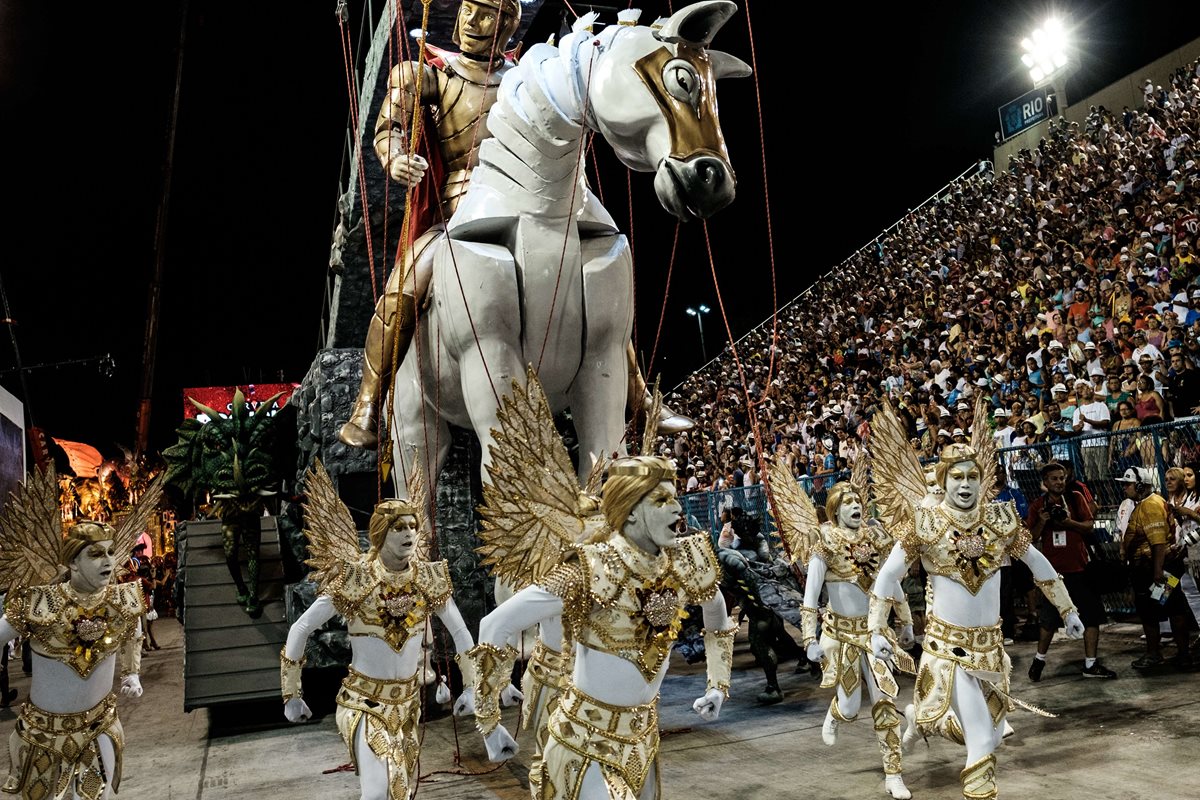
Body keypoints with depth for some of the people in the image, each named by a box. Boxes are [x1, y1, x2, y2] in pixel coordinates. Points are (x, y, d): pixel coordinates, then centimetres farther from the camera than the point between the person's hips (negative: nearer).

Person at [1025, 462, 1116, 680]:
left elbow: (1089, 526, -1)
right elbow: (1030, 537, 2)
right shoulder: (1037, 505, 2)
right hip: (1053, 569, -1)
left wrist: (1070, 522, -17)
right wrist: (1042, 522, -15)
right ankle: (1039, 660, 22)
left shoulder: (1076, 498, 4)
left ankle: (1090, 664, 14)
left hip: (1079, 567, 2)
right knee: (1049, 619, 4)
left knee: (1092, 616, 2)